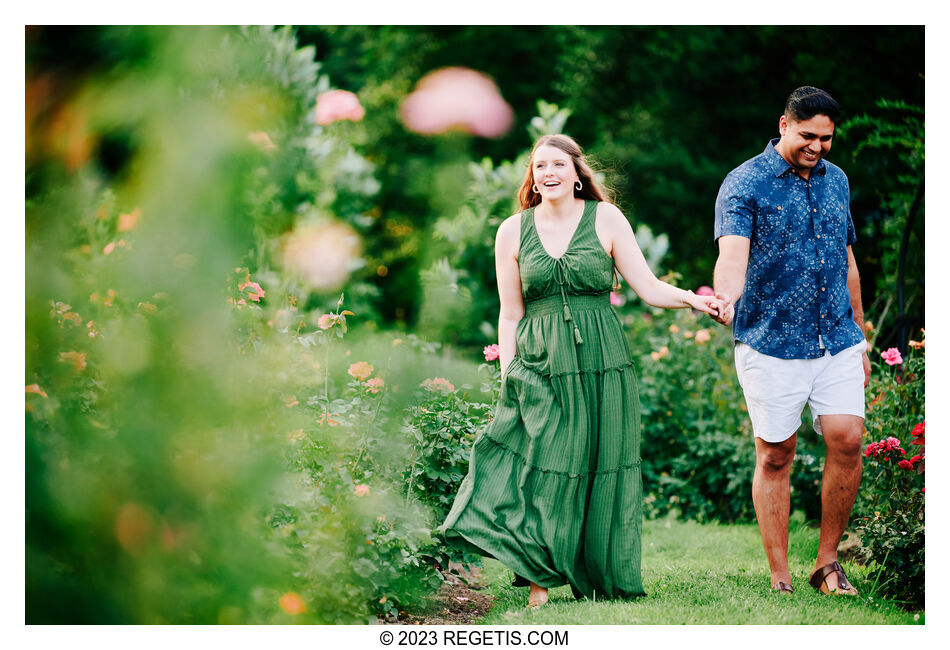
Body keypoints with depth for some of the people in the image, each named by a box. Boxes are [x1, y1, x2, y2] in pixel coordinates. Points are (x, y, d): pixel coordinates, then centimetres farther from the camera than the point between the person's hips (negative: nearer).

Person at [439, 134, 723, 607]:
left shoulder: (606, 220, 4)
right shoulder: (513, 231, 8)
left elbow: (648, 287, 1)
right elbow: (510, 315, 10)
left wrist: (691, 299, -16)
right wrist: (507, 377, 4)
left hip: (599, 365, 0)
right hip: (538, 367, 0)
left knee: (600, 469, 1)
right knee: (543, 468, -7)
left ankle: (598, 580, 10)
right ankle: (539, 583, -3)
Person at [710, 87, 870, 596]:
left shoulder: (835, 180, 13)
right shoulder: (745, 184, -6)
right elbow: (732, 251, -22)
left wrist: (859, 339, 21)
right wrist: (727, 296, -44)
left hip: (837, 340, 4)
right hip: (771, 344, -4)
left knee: (847, 440, -8)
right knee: (775, 456, 0)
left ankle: (827, 563, 8)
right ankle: (780, 579, 8)